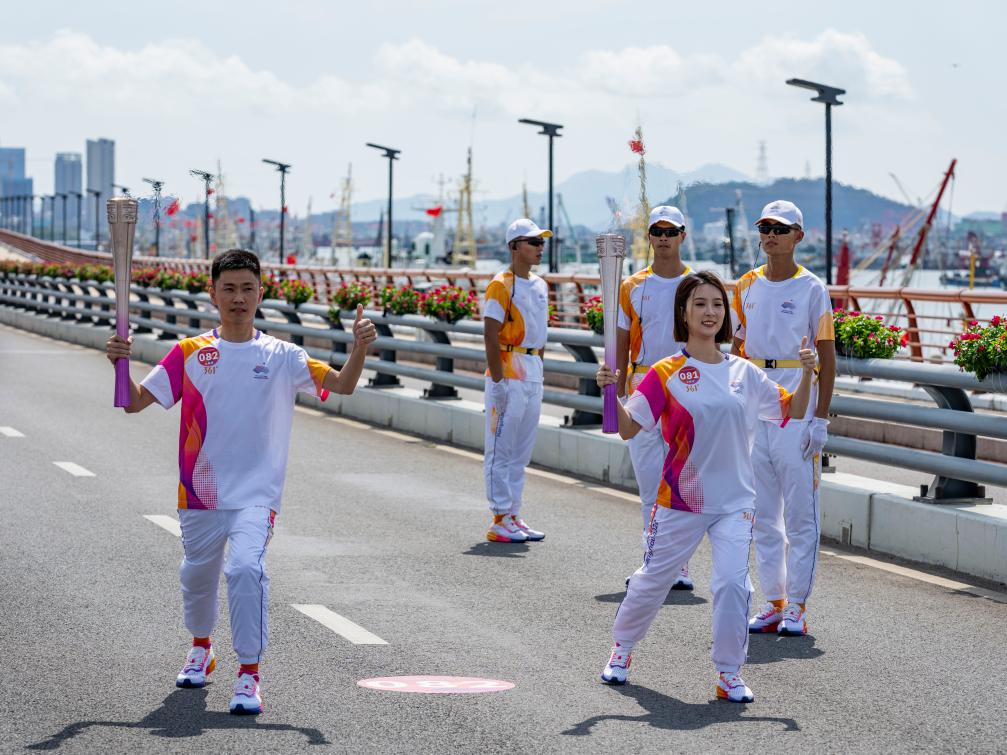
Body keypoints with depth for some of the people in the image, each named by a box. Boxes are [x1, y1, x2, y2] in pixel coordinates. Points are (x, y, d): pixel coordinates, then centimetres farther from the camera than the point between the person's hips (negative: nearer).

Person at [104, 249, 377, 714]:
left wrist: (359, 348, -27)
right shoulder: (190, 353, 2)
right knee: (197, 574, 20)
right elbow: (135, 402, -1)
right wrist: (119, 363, -20)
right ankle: (201, 648, 49)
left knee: (247, 567, -24)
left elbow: (342, 384, -8)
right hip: (200, 490, 3)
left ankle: (249, 674, -20)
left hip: (256, 492, -3)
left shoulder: (281, 356, 0)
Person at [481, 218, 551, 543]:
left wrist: (538, 370, 16)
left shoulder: (540, 286, 14)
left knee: (521, 452, 12)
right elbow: (490, 335, -16)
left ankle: (513, 516, 19)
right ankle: (500, 521, -1)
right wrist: (497, 380, -19)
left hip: (533, 376, 8)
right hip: (507, 373, -8)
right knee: (500, 450, -3)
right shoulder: (501, 285, -12)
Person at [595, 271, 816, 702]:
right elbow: (628, 429, -10)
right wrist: (610, 391, -26)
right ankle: (622, 648, 38)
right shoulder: (666, 374, -6)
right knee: (652, 581, 13)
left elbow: (793, 411, 10)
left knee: (733, 582, -14)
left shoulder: (744, 373, 4)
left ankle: (729, 674, -1)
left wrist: (806, 375, -7)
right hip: (680, 500, -1)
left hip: (735, 502, 1)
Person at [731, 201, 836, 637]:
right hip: (753, 415, 5)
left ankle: (797, 607, 5)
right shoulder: (747, 287, 9)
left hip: (797, 416, -5)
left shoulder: (812, 290, -4)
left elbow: (827, 358, -4)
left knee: (800, 515, -1)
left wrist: (820, 419, -10)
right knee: (763, 515, 9)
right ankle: (773, 603, 17)